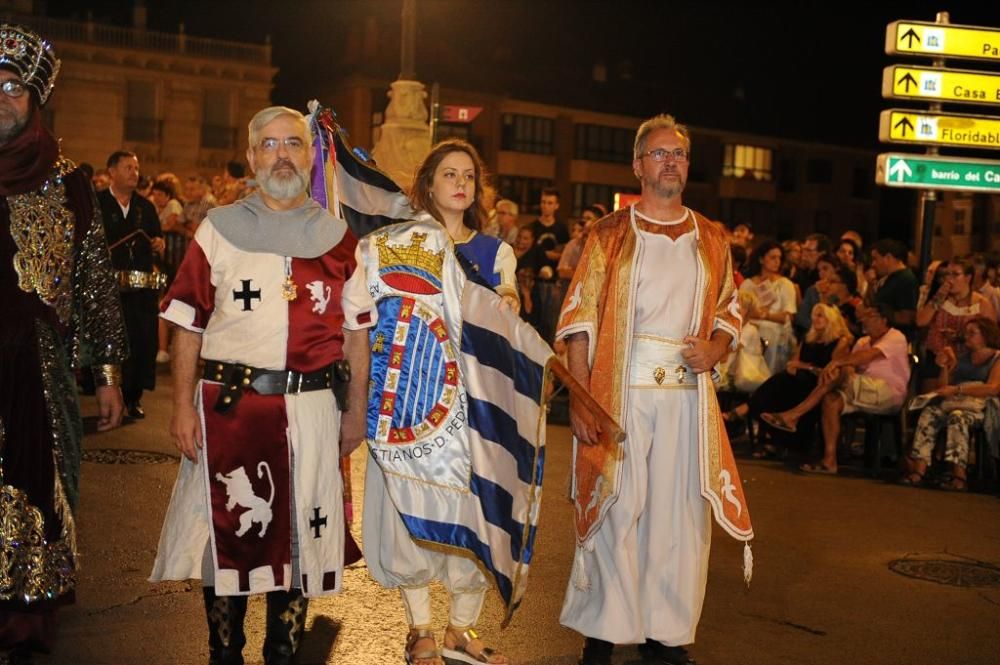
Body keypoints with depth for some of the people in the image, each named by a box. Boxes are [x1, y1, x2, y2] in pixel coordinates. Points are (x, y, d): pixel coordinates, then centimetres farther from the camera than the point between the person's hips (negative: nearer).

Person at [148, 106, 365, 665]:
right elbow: (187, 325, 2)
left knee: (300, 534, 9)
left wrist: (357, 410, 5)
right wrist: (183, 406, -6)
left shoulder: (339, 237, 8)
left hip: (312, 407, 1)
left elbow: (355, 332, 9)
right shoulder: (219, 229, 5)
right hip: (228, 405, -1)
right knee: (227, 531, 7)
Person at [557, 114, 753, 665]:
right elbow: (579, 321, -2)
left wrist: (714, 350, -5)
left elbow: (729, 313, 18)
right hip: (618, 394, -3)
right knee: (614, 511, 0)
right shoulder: (609, 235, 3)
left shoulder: (712, 240, 12)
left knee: (678, 512, 4)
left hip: (688, 397, 3)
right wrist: (579, 399, -11)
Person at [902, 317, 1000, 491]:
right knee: (929, 414, -25)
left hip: (981, 406, -5)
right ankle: (919, 469, -41)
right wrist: (945, 367, 8)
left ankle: (959, 474, -44)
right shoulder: (963, 358, 26)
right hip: (955, 403, 5)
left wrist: (958, 389, -16)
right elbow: (945, 387, 24)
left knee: (957, 416, -37)